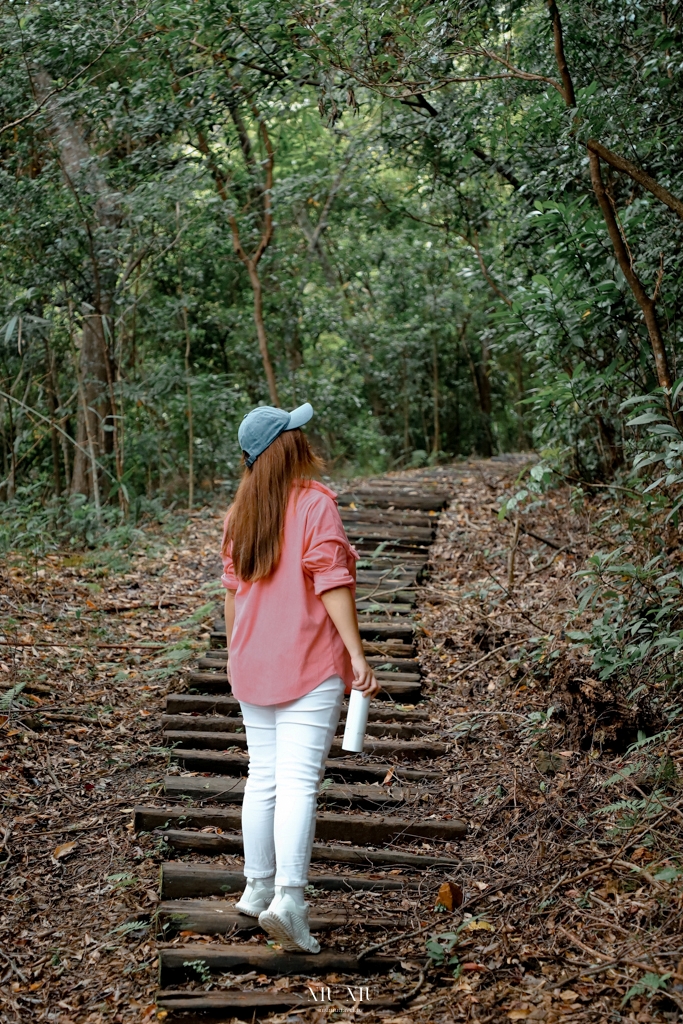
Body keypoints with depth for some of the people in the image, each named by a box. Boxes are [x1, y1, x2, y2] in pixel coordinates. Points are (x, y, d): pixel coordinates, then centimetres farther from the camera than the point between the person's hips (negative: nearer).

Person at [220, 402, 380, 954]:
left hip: (252, 663, 6)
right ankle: (288, 898, -14)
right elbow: (331, 583, -14)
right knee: (299, 780, -7)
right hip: (310, 661, -6)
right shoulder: (316, 503, -9)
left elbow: (232, 589, 14)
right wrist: (357, 654, -13)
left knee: (263, 777, 14)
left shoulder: (241, 511, 9)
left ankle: (258, 888, 22)